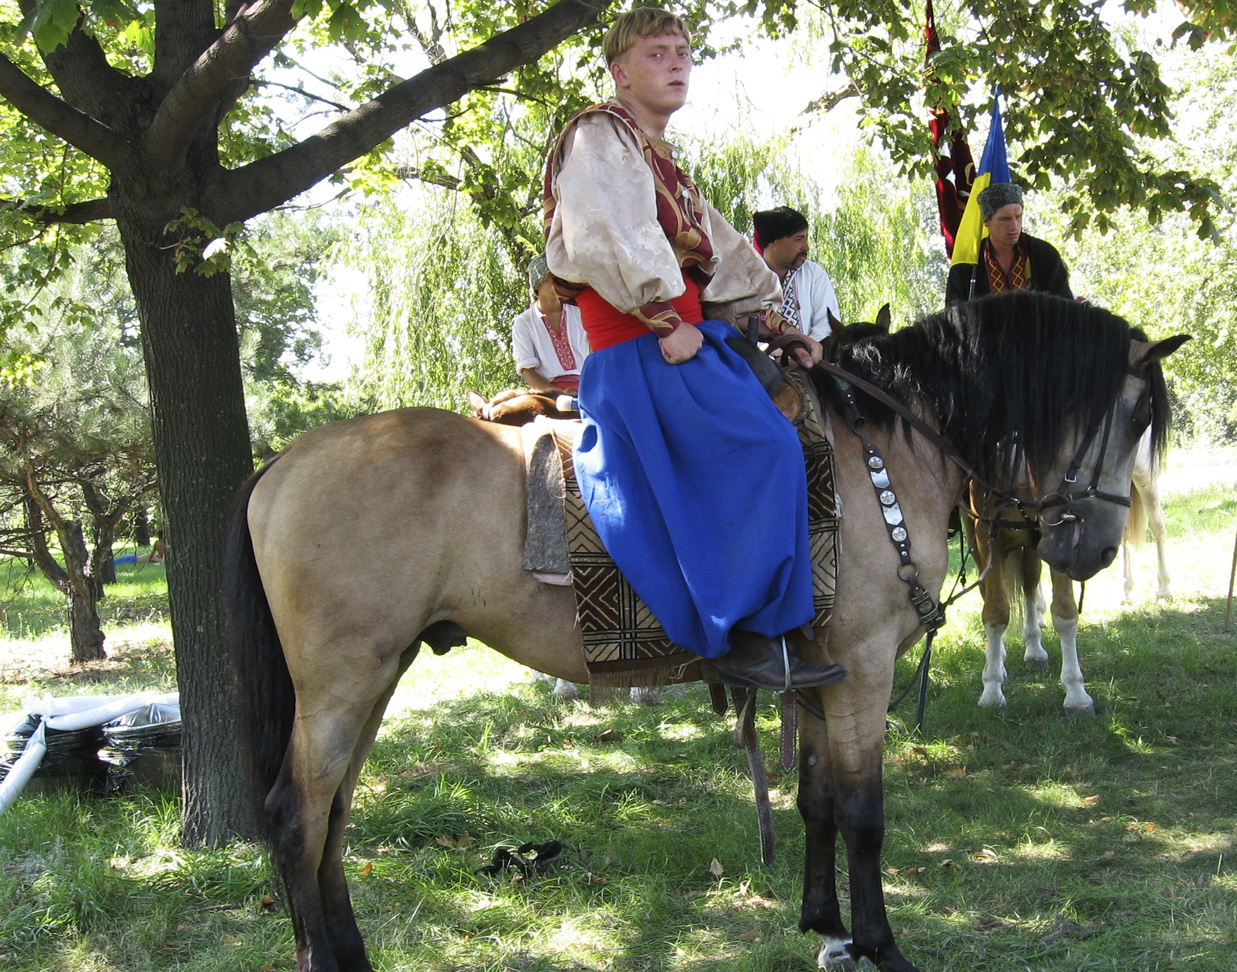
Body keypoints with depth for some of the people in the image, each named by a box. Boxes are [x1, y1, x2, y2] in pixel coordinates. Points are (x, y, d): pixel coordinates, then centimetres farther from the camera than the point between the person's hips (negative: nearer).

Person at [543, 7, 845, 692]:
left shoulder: (662, 164, 26)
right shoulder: (601, 135, -3)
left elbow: (728, 257, 26)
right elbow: (609, 237, -19)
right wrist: (666, 321, -20)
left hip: (682, 342, 10)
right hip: (638, 351, -10)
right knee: (766, 446, -25)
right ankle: (748, 636, -22)